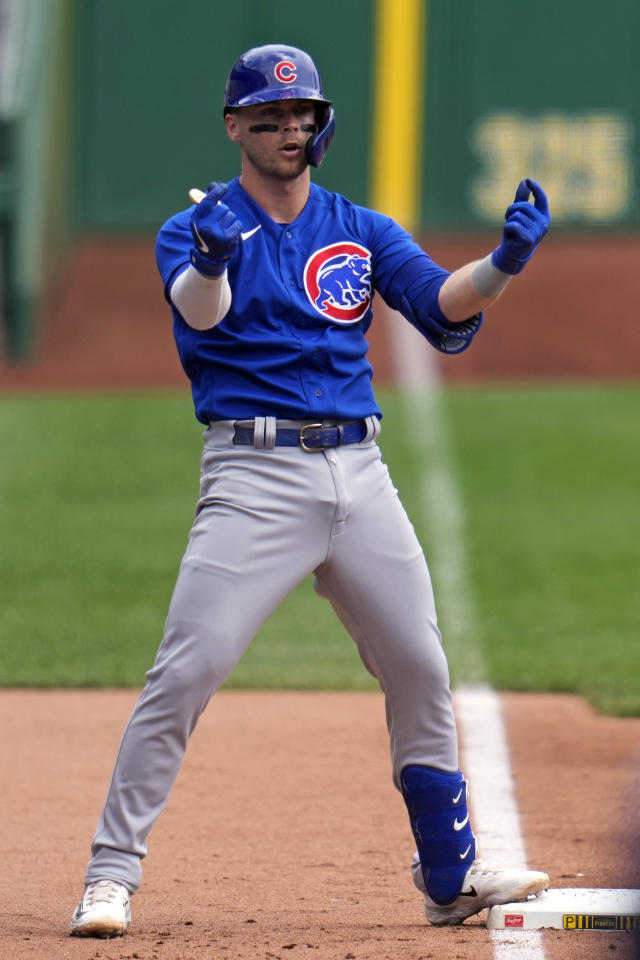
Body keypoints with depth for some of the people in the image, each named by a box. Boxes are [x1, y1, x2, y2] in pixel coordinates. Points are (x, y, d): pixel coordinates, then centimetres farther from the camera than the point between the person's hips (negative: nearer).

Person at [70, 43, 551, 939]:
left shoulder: (361, 231, 12)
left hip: (360, 473, 5)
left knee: (421, 672, 9)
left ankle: (451, 875, 21)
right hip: (256, 474, -5)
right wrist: (211, 262, -47)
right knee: (185, 671, -14)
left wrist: (505, 261, -24)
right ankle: (112, 874, -9)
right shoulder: (195, 229, 0)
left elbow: (442, 305, -3)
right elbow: (199, 311, -23)